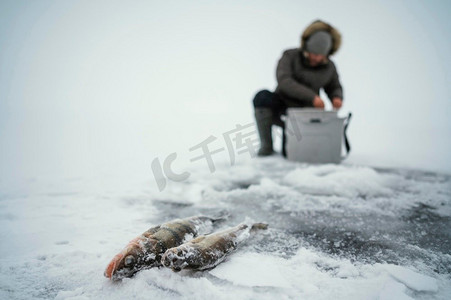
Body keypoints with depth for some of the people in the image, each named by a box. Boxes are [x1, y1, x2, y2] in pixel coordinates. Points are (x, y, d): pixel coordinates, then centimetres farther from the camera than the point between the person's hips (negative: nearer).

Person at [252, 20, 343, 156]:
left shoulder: (329, 66, -1)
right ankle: (266, 146, -19)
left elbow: (334, 88, 13)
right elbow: (283, 82, -27)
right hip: (281, 107, -2)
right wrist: (311, 96, -35)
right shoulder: (290, 56, -12)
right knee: (262, 97, -34)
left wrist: (337, 98, -12)